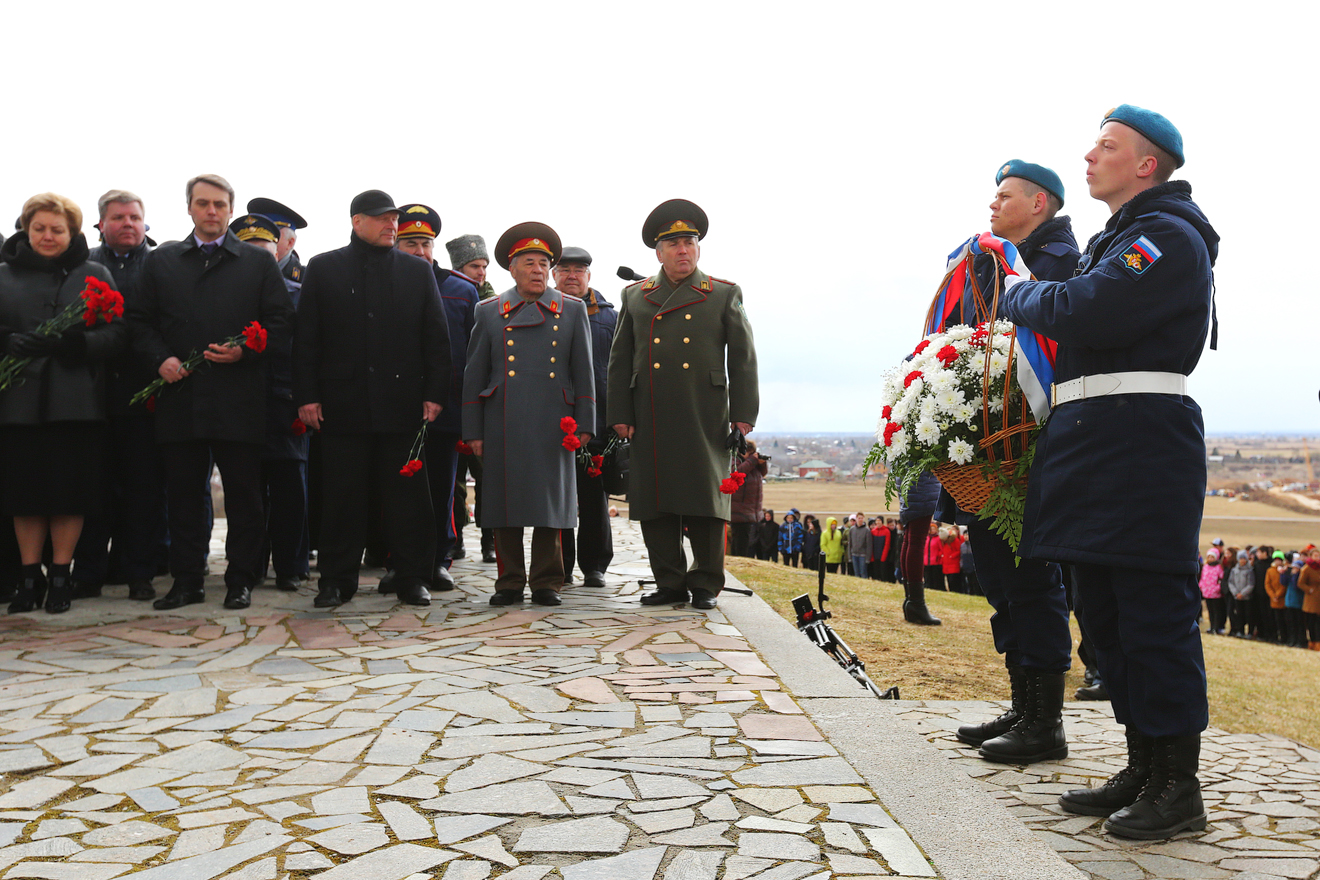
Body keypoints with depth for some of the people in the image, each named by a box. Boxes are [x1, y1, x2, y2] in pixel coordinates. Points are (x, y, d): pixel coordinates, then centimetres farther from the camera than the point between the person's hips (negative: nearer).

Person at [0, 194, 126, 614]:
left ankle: (60, 576, 13)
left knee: (71, 488, 0)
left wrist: (74, 343, -16)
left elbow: (116, 333, 1)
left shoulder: (94, 275, 9)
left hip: (76, 401, -1)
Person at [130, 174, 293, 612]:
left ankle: (241, 579, 11)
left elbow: (280, 322, 4)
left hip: (239, 399, -2)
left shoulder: (259, 262, 9)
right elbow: (140, 321, 13)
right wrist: (160, 359, -4)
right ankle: (187, 580, 16)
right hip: (180, 396, 2)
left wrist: (244, 351, -11)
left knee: (243, 493, 1)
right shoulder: (161, 261, 14)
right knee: (183, 493, 6)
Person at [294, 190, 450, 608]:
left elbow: (437, 338, 9)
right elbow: (306, 338, 5)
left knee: (407, 495, 3)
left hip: (404, 405, 1)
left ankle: (411, 577, 12)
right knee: (342, 495, 4)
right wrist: (307, 396, -2)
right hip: (343, 405, 0)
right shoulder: (323, 269, 8)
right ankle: (337, 579, 15)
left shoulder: (419, 271, 11)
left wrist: (434, 394, 0)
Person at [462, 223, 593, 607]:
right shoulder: (489, 312, 10)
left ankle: (546, 583, 11)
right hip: (503, 426, 0)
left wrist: (583, 424, 1)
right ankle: (510, 582, 12)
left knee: (550, 503, 1)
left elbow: (583, 373, 8)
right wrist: (473, 431, 3)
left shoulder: (573, 311, 10)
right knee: (505, 501, 2)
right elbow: (475, 374, 9)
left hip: (553, 426, 0)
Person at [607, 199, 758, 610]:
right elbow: (619, 360, 12)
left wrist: (743, 414, -2)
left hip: (705, 420, -2)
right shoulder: (634, 296, 14)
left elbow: (743, 359, 6)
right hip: (651, 421, 2)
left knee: (706, 499, 0)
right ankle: (670, 583, 14)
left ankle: (705, 584, 11)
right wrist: (620, 415, 4)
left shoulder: (725, 295, 9)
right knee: (655, 500, 3)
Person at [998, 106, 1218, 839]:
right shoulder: (1119, 238, 24)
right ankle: (1144, 769, 23)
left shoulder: (1168, 236, -8)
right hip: (1092, 447, 10)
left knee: (1154, 613, -5)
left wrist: (1019, 294, -4)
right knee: (1109, 614, 12)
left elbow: (1080, 313, -20)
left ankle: (1179, 786, 4)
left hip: (1140, 444, -10)